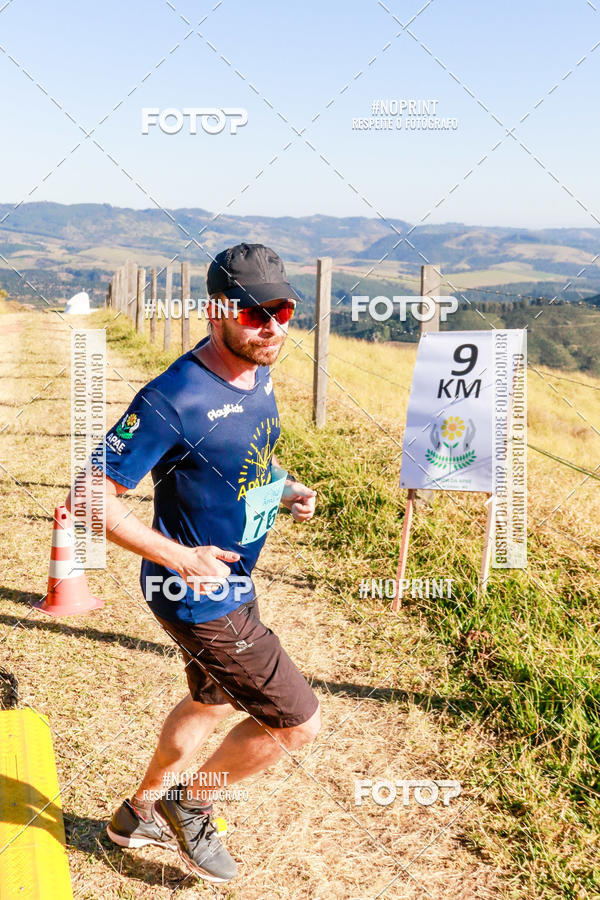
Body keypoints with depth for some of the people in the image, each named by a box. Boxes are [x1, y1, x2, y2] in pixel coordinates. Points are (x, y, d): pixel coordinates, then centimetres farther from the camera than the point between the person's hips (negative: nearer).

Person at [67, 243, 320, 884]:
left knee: (213, 701, 28)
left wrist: (284, 488, 1)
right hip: (199, 597, -9)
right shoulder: (174, 400, -28)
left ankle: (140, 815, 49)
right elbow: (92, 498, -25)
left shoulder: (257, 372, -1)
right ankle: (191, 806, 23)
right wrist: (179, 558, -30)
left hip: (231, 582, 9)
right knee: (297, 721, -1)